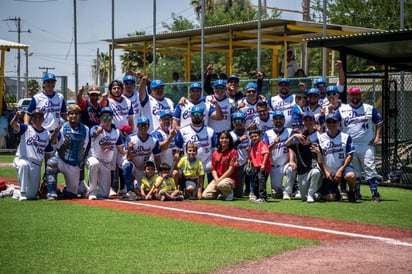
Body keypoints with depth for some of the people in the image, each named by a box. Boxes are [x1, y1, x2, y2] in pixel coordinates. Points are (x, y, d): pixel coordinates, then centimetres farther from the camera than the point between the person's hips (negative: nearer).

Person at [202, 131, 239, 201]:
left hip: (230, 178, -6)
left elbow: (231, 170, -11)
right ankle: (220, 193, 14)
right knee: (205, 195, -13)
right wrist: (216, 179, -9)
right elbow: (213, 169, 11)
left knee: (221, 185, -41)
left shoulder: (233, 152, -4)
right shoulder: (215, 153, 13)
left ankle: (229, 193, -7)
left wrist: (219, 180, -15)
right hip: (217, 179, 6)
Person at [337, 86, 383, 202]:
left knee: (370, 168, -10)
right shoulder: (342, 110, 7)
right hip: (349, 146, 2)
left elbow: (379, 122, 11)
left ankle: (375, 193, -9)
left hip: (367, 145, -2)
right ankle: (356, 193, 17)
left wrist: (377, 137, 0)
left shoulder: (370, 109, 7)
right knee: (354, 171, 7)